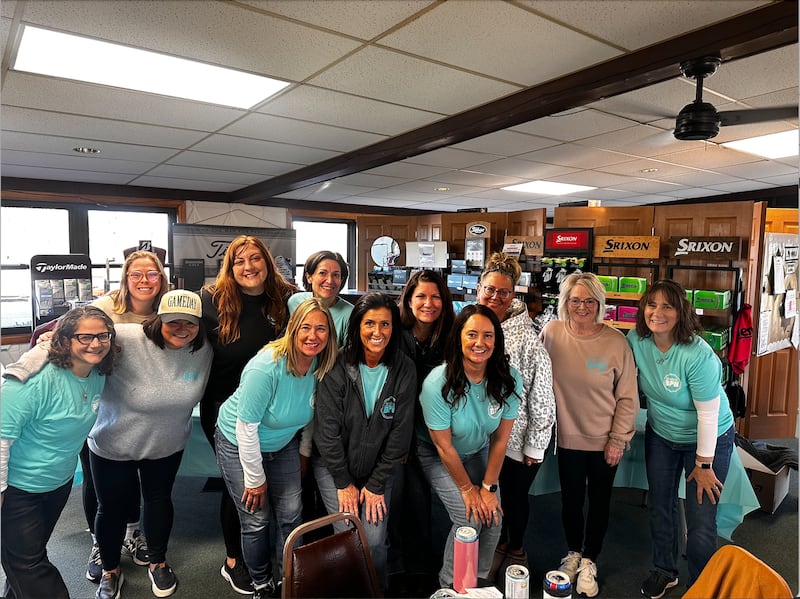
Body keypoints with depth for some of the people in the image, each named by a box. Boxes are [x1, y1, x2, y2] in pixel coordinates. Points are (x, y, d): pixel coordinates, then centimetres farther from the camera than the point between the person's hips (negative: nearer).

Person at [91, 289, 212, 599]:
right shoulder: (126, 340, -31)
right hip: (112, 444, -3)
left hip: (167, 445, 3)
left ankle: (157, 562, 47)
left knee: (159, 499, 22)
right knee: (111, 506, 16)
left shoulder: (204, 351, -14)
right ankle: (110, 571, 44)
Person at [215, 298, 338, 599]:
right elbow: (247, 428, -26)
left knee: (292, 514, 8)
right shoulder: (266, 367, -34)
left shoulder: (322, 367, -16)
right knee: (257, 520, 4)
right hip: (239, 445, -5)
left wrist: (304, 452, 8)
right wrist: (255, 478, -16)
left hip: (283, 444, 5)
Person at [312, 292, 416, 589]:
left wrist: (377, 483, -7)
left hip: (377, 469, 1)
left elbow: (400, 432, -8)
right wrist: (344, 483, -9)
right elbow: (327, 430, -13)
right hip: (334, 466, -1)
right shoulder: (337, 367, -17)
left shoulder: (404, 369, -12)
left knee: (375, 542, -4)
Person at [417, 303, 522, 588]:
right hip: (437, 455, -3)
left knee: (493, 518, -5)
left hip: (479, 451, 4)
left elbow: (501, 438, -10)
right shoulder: (438, 382, -31)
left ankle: (480, 579, 24)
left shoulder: (509, 379, -21)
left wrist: (488, 486, -8)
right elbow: (444, 446, -20)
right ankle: (450, 586, 13)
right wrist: (467, 488, -11)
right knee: (470, 519, -14)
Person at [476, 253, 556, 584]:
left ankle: (516, 550, 44)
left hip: (517, 440, -3)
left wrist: (535, 445, -10)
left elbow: (543, 396, -14)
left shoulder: (526, 338, -18)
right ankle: (499, 544, 48)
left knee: (515, 497, 17)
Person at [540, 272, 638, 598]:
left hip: (605, 442, -1)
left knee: (599, 503, 16)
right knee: (571, 501, 17)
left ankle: (589, 562, 38)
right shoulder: (551, 332, -10)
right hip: (568, 437, 1)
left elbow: (627, 397, -7)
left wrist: (618, 439, -7)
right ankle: (573, 552, 43)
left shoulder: (616, 341, -13)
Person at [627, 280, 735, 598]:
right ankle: (665, 571, 43)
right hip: (660, 435, 5)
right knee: (660, 508, 19)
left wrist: (703, 464, -17)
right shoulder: (636, 340, -16)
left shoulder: (698, 355, -30)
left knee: (701, 524, 0)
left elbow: (708, 414, -23)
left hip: (708, 439, -5)